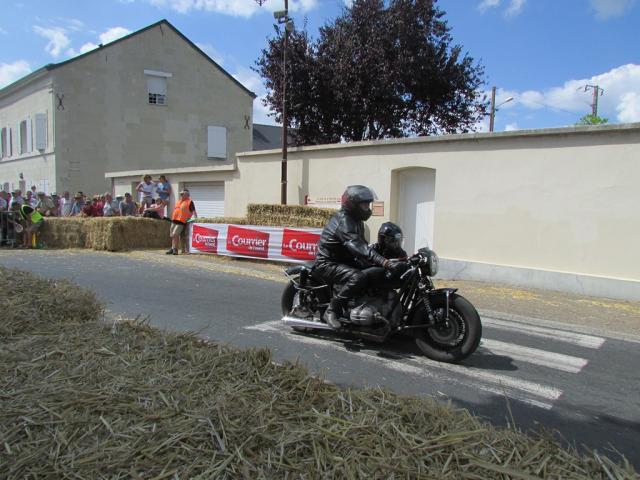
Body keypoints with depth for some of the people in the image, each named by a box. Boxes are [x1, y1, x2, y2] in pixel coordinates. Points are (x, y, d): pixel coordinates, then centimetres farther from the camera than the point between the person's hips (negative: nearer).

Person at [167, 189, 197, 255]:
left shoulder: (189, 202, -2)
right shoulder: (178, 201, 21)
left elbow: (194, 212, -8)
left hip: (181, 222, -8)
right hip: (174, 220, 8)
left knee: (175, 234, -17)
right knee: (172, 235, 11)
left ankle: (175, 249, -12)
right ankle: (172, 249, 20)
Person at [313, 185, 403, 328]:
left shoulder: (356, 220, 11)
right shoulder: (343, 221, -23)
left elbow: (362, 245, 17)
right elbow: (358, 248, -36)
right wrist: (385, 262, -45)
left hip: (344, 261, 10)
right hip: (328, 264, -10)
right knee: (358, 277, -33)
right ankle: (332, 311, -22)